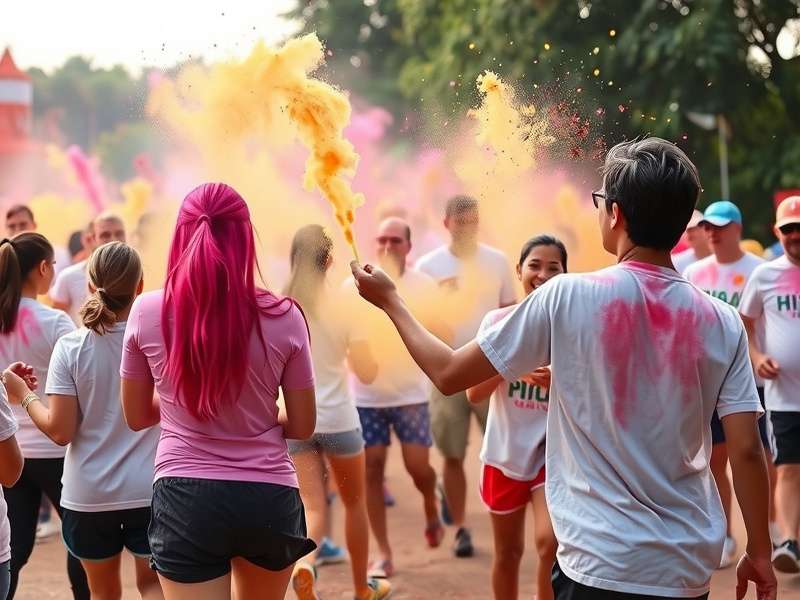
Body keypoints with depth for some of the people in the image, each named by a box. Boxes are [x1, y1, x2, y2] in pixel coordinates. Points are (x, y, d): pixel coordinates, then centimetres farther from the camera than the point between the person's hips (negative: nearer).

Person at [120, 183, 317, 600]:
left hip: (185, 498, -1)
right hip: (268, 496, 1)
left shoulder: (147, 312, -6)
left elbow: (136, 417, 7)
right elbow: (302, 425, 2)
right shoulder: (282, 317, -7)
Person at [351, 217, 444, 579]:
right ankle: (383, 554, 7)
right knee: (372, 468, 0)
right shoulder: (353, 287, -1)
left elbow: (442, 338, 0)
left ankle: (431, 511, 31)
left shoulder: (424, 286, -3)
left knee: (417, 465, -4)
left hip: (411, 392, -1)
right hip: (366, 394, 1)